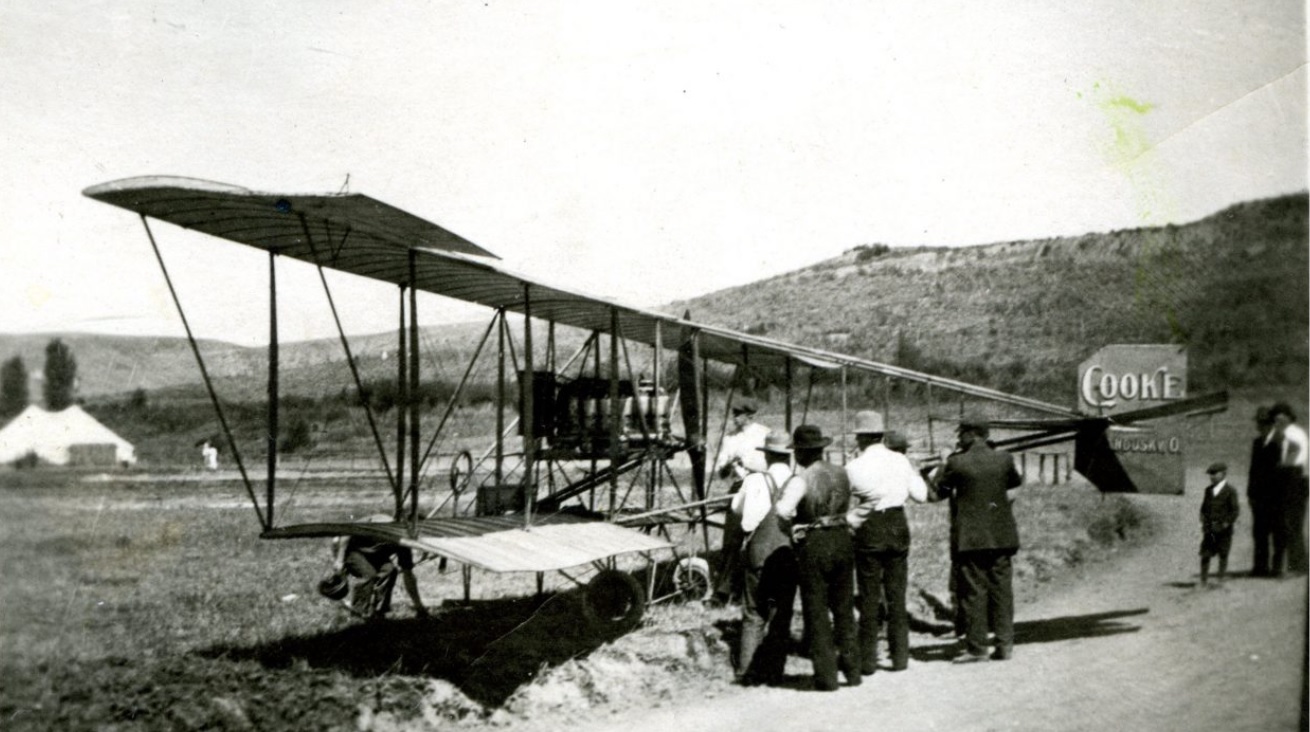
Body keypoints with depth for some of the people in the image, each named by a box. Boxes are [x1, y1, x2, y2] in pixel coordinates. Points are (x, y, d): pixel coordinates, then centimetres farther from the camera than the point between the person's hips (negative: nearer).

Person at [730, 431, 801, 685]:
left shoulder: (753, 481, -2)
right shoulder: (798, 484, -7)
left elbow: (736, 509, 12)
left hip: (757, 552, 1)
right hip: (786, 552, -1)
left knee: (753, 615, 10)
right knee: (781, 615, 9)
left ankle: (747, 671, 8)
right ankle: (772, 671, 11)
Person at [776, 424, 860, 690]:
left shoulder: (803, 479, -14)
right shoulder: (841, 474, 5)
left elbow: (784, 511, -26)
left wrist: (781, 502, -6)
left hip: (813, 545, -6)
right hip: (842, 539, 6)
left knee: (816, 612, 3)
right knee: (844, 608, 16)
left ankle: (826, 676, 5)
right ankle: (852, 669, 22)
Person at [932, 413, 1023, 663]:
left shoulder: (956, 463, -11)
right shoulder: (1004, 459, -1)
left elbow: (939, 490, 2)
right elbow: (1016, 482, 18)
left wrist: (944, 465, 15)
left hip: (969, 537, -3)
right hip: (1001, 536, 4)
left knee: (973, 591, 2)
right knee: (1001, 588, 10)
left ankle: (977, 647, 4)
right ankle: (1005, 644, 11)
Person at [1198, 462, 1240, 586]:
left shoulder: (1230, 491, -4)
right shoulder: (1208, 490, 11)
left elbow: (1235, 510, -6)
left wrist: (1226, 523, -13)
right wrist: (1204, 521, 5)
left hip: (1223, 529, -4)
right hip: (1209, 529, 4)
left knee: (1223, 556, 4)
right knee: (1205, 554, 1)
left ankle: (1221, 579, 12)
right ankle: (1203, 581, 6)